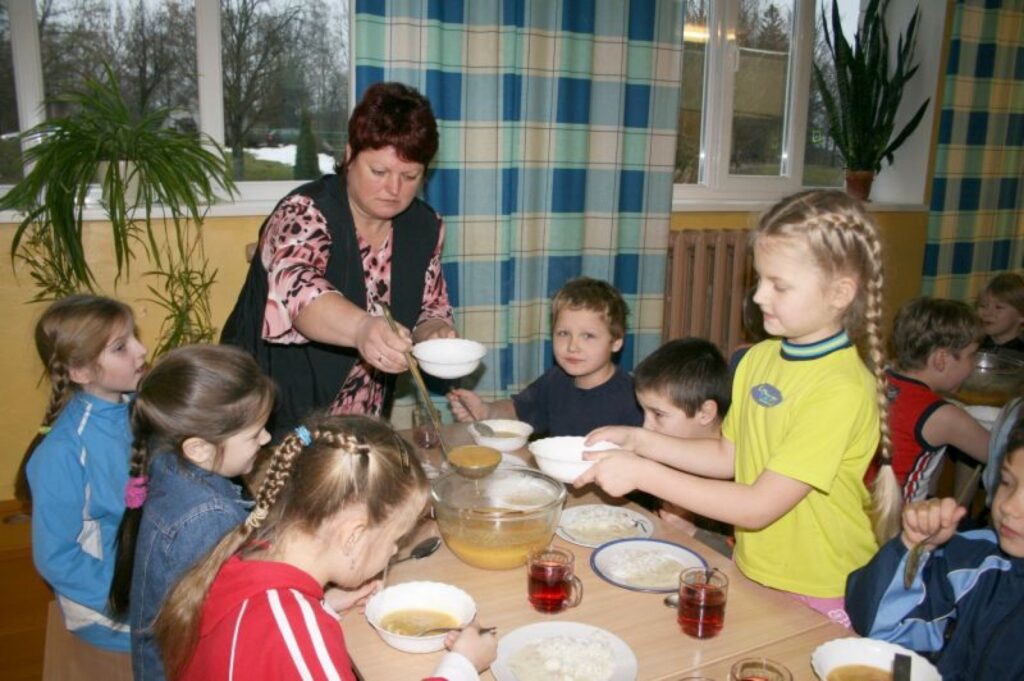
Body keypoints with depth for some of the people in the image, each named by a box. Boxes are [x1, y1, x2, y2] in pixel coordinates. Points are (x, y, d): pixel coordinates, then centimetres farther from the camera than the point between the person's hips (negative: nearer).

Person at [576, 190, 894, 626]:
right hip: (753, 574, 6)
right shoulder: (758, 359, 1)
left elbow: (758, 507, -24)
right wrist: (640, 441, -1)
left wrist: (643, 473, -24)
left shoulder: (842, 388, -23)